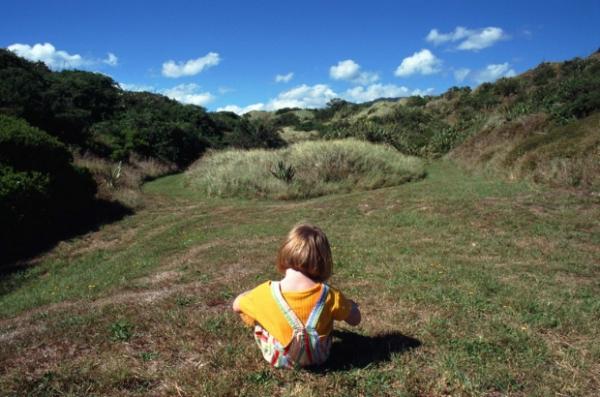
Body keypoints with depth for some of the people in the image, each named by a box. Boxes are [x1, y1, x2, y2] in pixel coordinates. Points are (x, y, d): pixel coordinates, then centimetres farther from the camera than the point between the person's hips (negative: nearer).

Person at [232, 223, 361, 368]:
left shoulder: (267, 292, -27)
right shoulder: (329, 295, -24)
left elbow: (236, 306, -6)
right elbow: (355, 319, -8)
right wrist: (350, 304, 12)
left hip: (278, 358, -1)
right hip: (317, 356, 1)